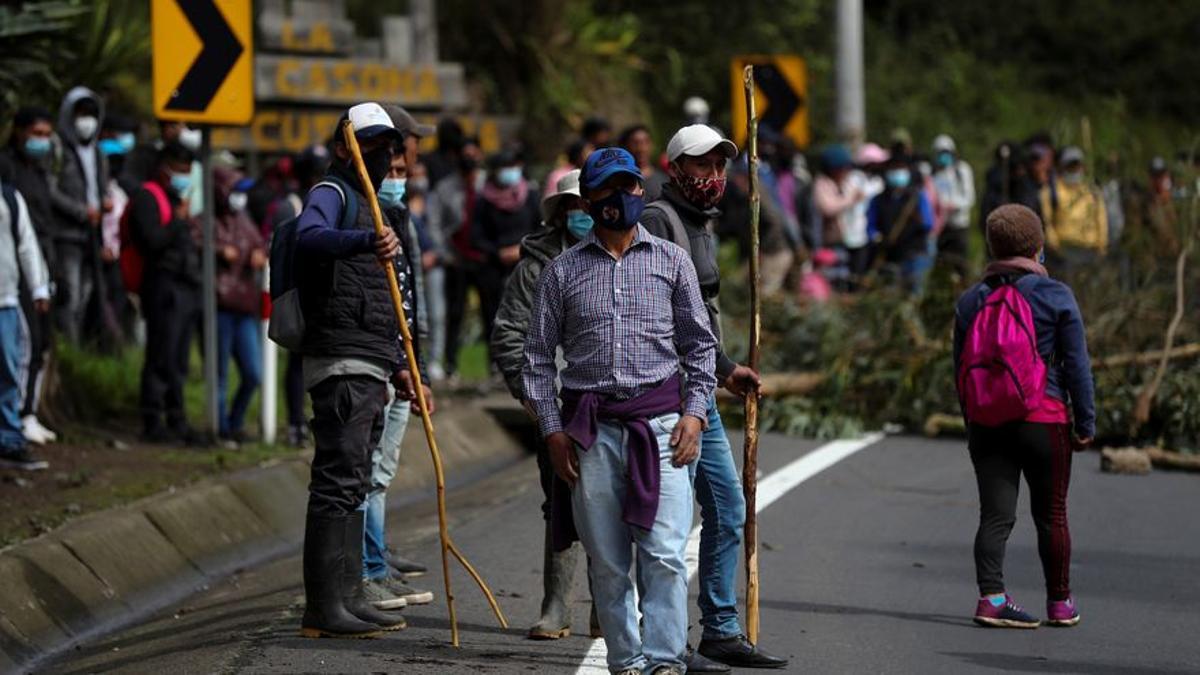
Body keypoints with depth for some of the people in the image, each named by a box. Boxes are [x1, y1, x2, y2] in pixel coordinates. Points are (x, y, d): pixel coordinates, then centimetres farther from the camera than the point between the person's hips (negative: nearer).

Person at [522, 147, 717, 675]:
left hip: (660, 419, -1)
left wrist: (695, 412, -1)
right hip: (592, 428, 1)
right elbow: (538, 355, 10)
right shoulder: (562, 271, 9)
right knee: (607, 563, 2)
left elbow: (701, 345, 11)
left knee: (664, 554, -12)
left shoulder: (671, 261, 9)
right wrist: (551, 429, 2)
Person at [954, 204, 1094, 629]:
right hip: (1044, 420, -3)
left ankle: (991, 596, -12)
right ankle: (1060, 604, 16)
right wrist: (1086, 424, 2)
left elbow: (959, 369, 11)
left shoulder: (970, 301, 7)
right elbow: (1077, 365, -4)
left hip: (986, 424, 3)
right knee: (1051, 515, 8)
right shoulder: (1055, 296, -4)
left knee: (995, 514, 2)